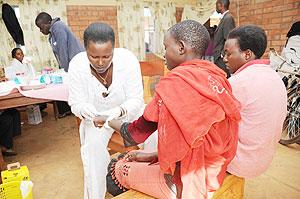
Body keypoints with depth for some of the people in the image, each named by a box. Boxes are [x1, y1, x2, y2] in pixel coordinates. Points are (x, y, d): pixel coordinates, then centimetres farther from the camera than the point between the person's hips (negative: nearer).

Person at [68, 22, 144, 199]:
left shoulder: (128, 59, -23)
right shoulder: (77, 65, -19)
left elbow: (136, 100, -19)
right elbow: (76, 104, -12)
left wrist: (120, 110, -40)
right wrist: (83, 108, -36)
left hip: (129, 112, 0)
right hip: (95, 116, 1)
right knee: (93, 144, -27)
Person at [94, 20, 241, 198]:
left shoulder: (175, 83, -26)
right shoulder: (218, 76, -2)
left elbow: (135, 135, -15)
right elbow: (187, 138, 4)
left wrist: (108, 120, 4)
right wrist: (152, 156, 9)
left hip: (188, 181, -7)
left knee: (118, 169, 15)